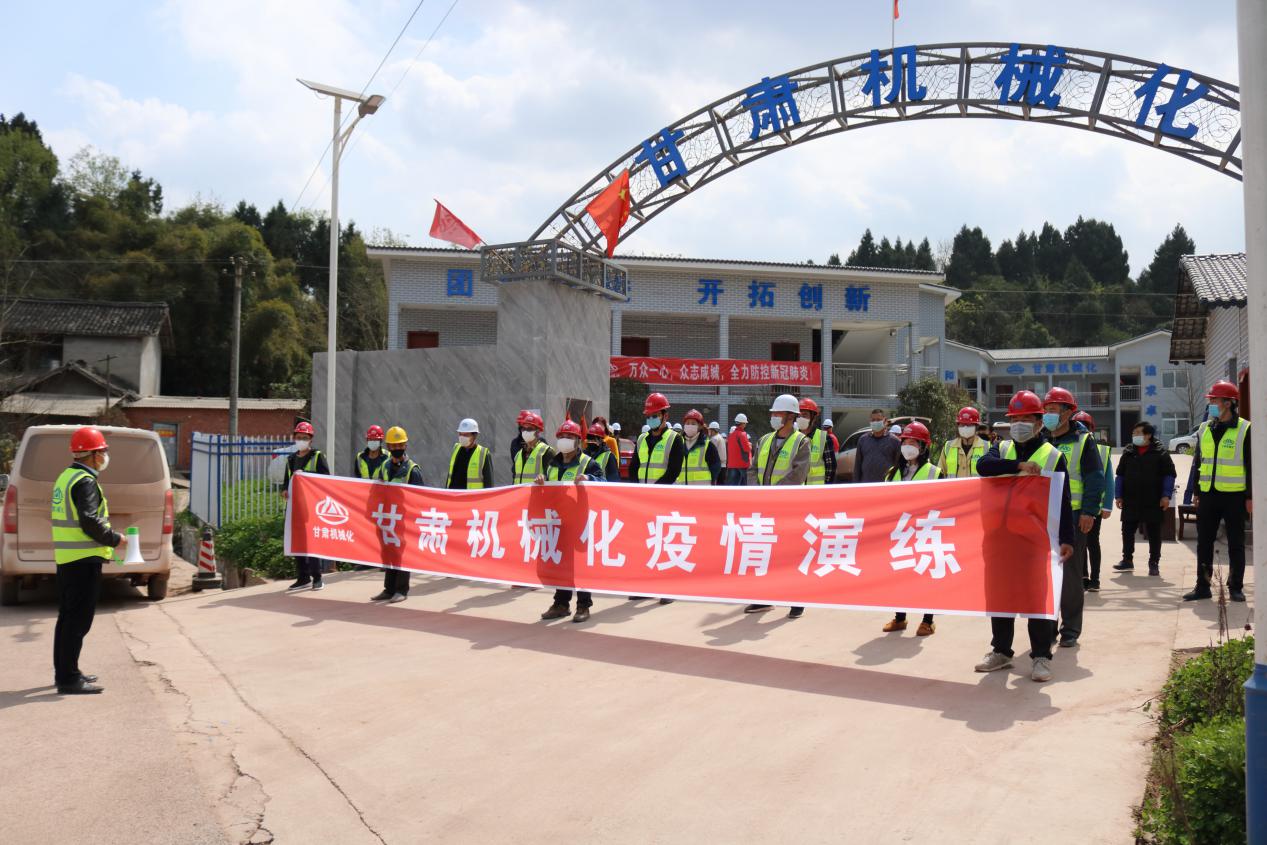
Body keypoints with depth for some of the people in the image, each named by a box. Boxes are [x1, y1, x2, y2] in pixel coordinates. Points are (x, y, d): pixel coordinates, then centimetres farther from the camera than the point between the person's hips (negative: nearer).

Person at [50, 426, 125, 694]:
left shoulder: (66, 477, 17)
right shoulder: (86, 481, -15)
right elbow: (90, 522, -23)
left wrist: (109, 536, 18)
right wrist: (116, 539, -10)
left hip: (66, 558, 10)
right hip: (84, 560, -10)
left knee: (68, 617, 17)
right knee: (78, 620, -6)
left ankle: (64, 672, 26)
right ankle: (69, 679, -4)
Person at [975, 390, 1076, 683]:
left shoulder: (1053, 456, 1)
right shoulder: (1002, 449, 9)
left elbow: (1063, 502, -2)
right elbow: (983, 465, -14)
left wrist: (1067, 539, -10)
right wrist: (1019, 465, -26)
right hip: (1001, 535, 3)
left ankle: (1041, 656, 8)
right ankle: (1001, 651, 21)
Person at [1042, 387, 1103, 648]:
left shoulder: (1082, 441, -1)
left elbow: (1095, 479, -6)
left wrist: (1089, 512, -15)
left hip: (1073, 517, -4)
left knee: (1071, 574, 0)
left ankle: (1071, 630, 8)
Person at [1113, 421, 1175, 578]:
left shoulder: (1160, 452, -3)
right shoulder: (1128, 453, 8)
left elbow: (1169, 475, -3)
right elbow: (1120, 475, 12)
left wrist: (1166, 495, -10)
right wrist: (1118, 495, 5)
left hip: (1153, 502, -3)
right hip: (1130, 502, 3)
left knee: (1154, 533, 5)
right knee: (1127, 531, 6)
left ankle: (1154, 563, 13)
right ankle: (1127, 560, 16)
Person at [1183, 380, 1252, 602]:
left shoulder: (1244, 429, -5)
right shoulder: (1205, 430, 9)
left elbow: (1252, 465, -5)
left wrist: (1250, 496, -9)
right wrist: (1196, 492, 11)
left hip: (1234, 496, -5)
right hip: (1208, 494, 5)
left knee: (1236, 544, 5)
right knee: (1204, 543, 6)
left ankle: (1236, 588, 13)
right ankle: (1202, 586, 13)